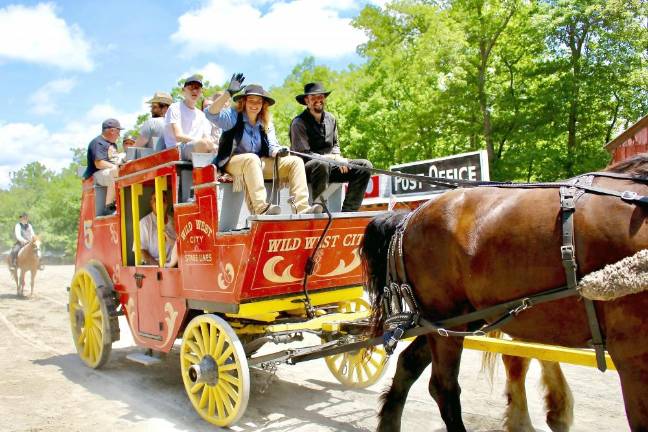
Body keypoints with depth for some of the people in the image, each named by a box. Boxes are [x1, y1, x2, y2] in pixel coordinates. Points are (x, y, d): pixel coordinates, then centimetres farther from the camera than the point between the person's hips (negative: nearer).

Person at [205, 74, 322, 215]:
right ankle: (261, 208, -50)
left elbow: (272, 147, 6)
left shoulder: (266, 124, 16)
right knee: (252, 159, -40)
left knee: (295, 162, -9)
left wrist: (278, 152, -19)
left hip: (259, 163, 6)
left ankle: (301, 208, -27)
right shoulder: (233, 116, 2)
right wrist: (229, 92, -25)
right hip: (233, 161, -5)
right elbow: (211, 114, -16)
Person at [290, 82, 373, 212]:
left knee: (365, 166, -7)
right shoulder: (298, 123, -8)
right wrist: (333, 158, -17)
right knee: (322, 164, -41)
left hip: (330, 166, 7)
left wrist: (338, 157, 0)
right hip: (305, 169, -7)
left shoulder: (331, 119, 13)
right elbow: (304, 154, -15)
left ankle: (348, 211, -14)